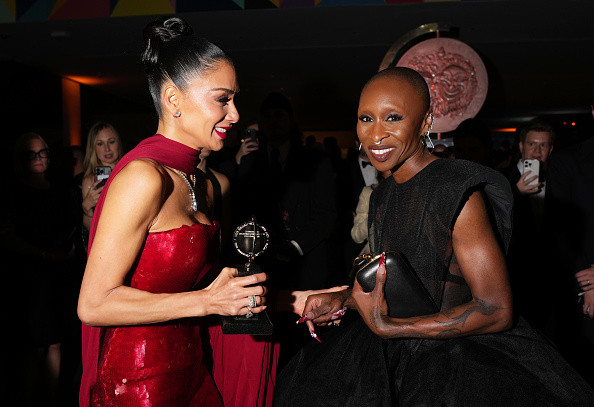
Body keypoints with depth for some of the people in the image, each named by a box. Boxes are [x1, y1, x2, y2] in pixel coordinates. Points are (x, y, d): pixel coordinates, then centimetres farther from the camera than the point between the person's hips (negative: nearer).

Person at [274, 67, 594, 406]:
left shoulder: (458, 191, -19)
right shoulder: (383, 196, 6)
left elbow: (496, 311, -21)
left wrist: (386, 327, -22)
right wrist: (342, 299, 0)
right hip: (399, 352, 7)